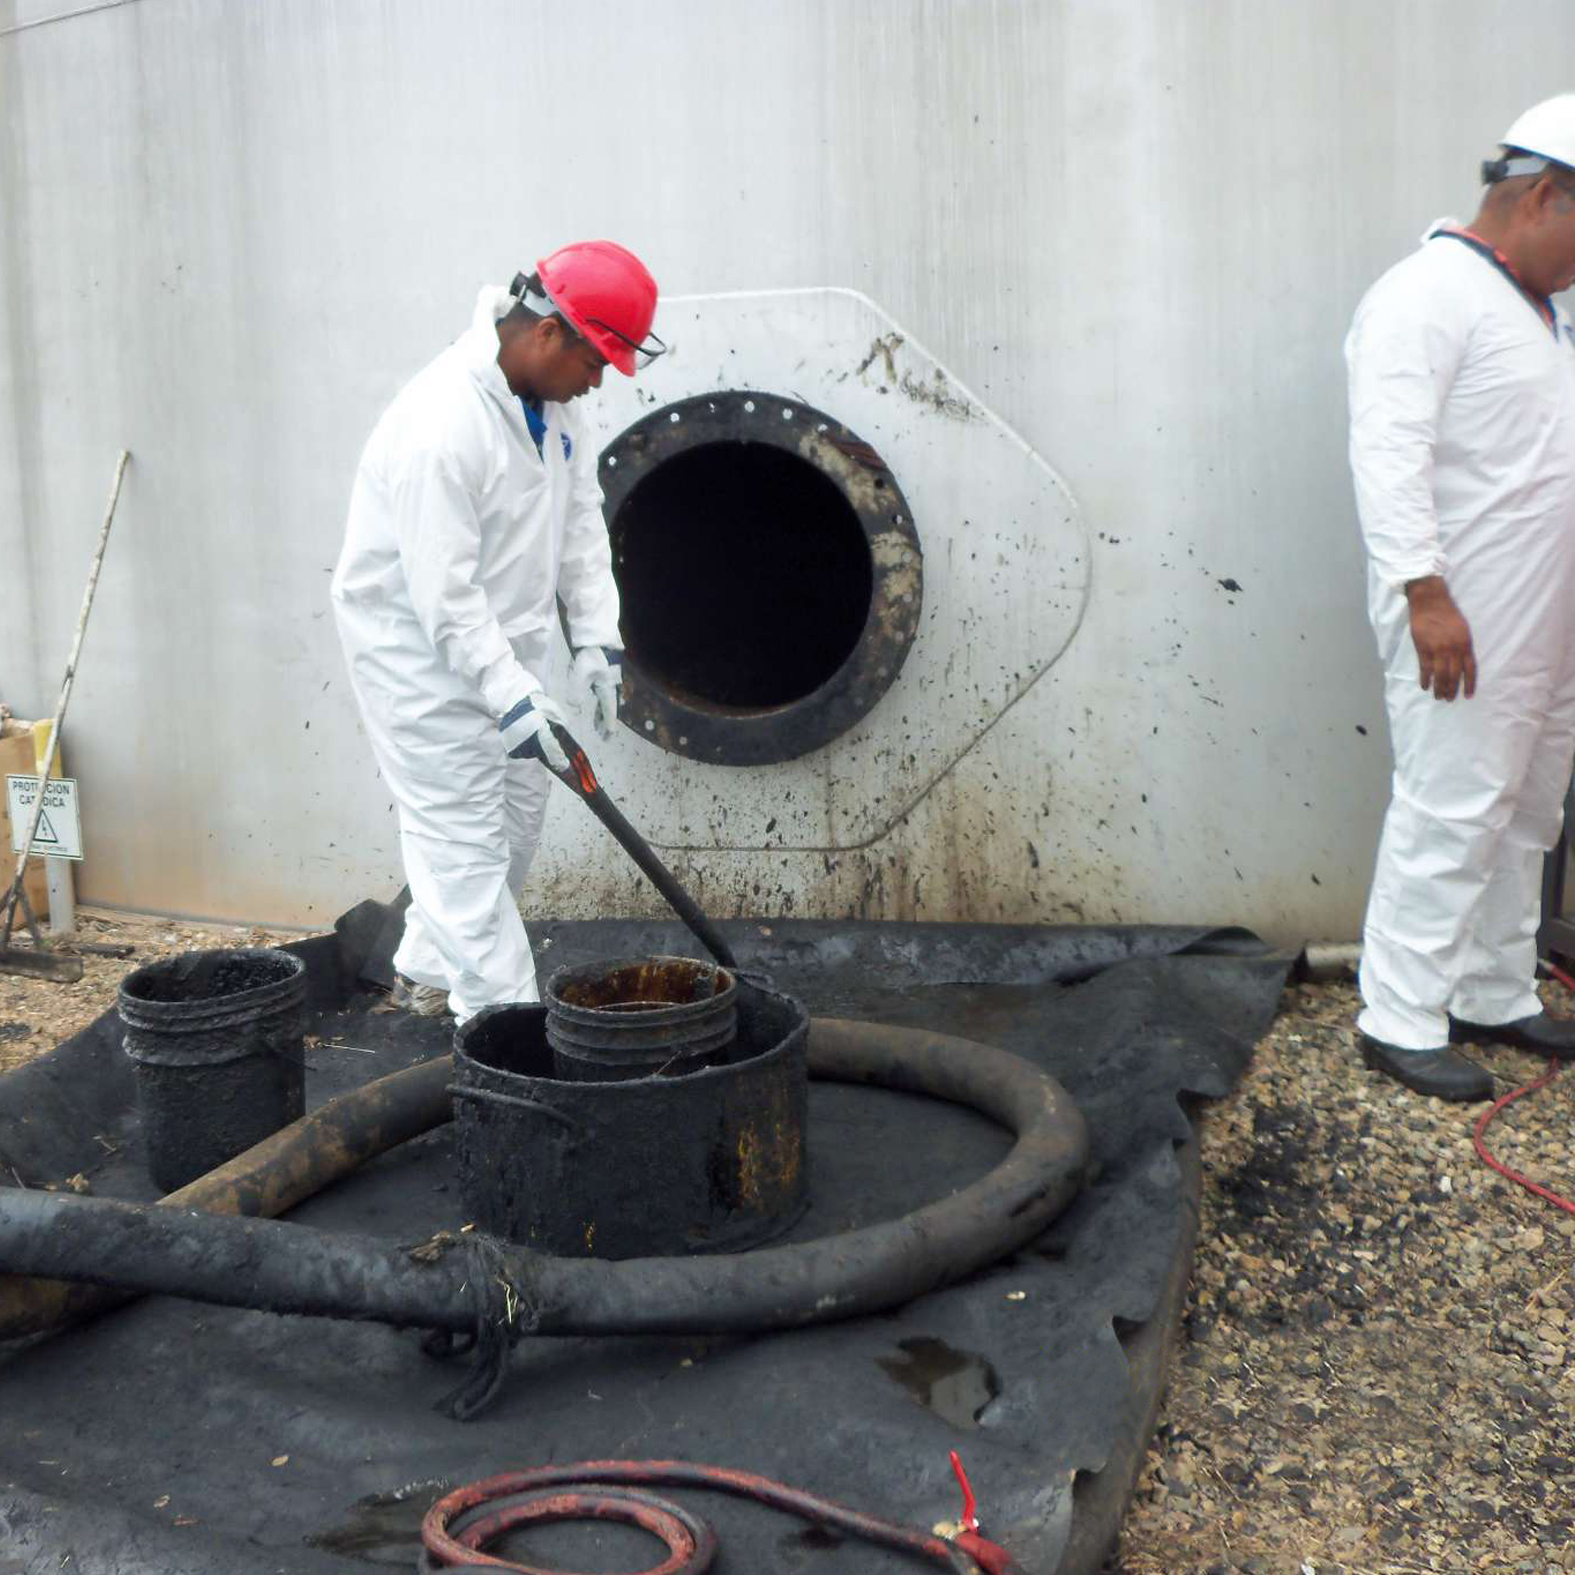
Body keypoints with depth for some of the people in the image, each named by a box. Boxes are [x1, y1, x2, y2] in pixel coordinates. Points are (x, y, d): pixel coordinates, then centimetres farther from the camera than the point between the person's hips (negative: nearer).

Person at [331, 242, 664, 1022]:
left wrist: (595, 636, -2)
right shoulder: (444, 424, -30)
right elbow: (443, 593, -30)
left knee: (516, 816, 17)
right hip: (417, 645, -10)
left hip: (496, 640, 10)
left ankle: (428, 970, 35)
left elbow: (580, 520, 6)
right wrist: (512, 697, -30)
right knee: (463, 837, -5)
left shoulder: (549, 401, -1)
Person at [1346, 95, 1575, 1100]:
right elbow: (1390, 453, -23)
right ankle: (1401, 1020, 2)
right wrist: (1425, 590, -30)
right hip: (1464, 621, -10)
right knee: (1451, 812, -7)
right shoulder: (1429, 296, -12)